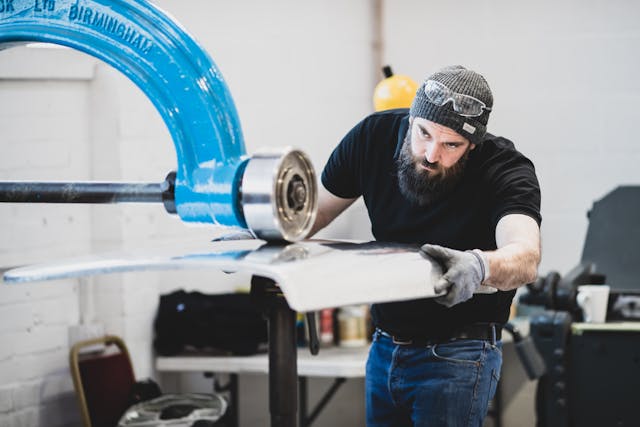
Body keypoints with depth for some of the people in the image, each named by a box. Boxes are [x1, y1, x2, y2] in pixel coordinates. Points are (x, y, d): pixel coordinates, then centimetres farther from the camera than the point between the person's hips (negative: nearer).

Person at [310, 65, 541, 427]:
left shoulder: (507, 172, -21)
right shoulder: (374, 136, -7)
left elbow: (526, 258, -39)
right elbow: (314, 212, 4)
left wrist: (478, 266, -60)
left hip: (457, 354, -5)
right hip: (385, 346, 5)